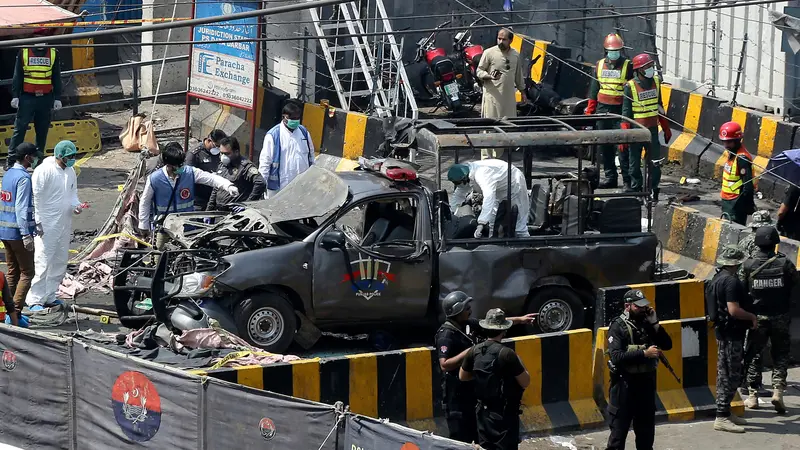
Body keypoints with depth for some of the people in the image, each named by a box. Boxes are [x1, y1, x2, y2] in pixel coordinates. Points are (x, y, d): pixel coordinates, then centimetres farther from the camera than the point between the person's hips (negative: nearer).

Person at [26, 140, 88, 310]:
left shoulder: (70, 172, 10)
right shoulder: (44, 170, -14)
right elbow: (36, 197, -14)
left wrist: (76, 205, -1)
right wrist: (38, 221, -17)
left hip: (64, 224, 8)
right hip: (46, 226, -8)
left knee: (60, 262, 12)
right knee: (43, 263, -9)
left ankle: (49, 297, 22)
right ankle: (35, 300, -5)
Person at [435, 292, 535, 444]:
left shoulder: (468, 324, 3)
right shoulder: (446, 335, -23)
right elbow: (444, 365, -31)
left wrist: (520, 319, 18)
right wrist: (468, 352, -31)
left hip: (471, 385, 9)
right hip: (456, 389, -9)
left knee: (476, 428, 20)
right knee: (460, 436, -4)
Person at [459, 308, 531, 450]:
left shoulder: (474, 351, -2)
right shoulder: (506, 354, -20)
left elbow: (462, 376, 13)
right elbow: (525, 382, -14)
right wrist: (518, 363, 2)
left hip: (483, 410, 6)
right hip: (505, 413, -6)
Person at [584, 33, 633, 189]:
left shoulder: (627, 66, -1)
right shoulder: (600, 65, 11)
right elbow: (594, 89, 16)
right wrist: (589, 111, 12)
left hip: (621, 110, -5)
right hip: (603, 109, 5)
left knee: (623, 146, -9)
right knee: (605, 146, 8)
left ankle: (627, 179, -6)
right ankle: (610, 177, 16)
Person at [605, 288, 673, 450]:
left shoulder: (647, 323, 7)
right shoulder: (618, 327, -10)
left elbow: (667, 345, 3)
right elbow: (616, 357, -21)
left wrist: (654, 324, -8)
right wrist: (644, 353, -25)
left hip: (647, 381, 6)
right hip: (625, 383, -6)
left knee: (646, 427, 15)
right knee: (619, 427, -3)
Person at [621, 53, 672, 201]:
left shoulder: (656, 82, 6)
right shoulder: (630, 87, -9)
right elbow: (626, 112, -8)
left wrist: (666, 129, 19)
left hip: (652, 129, 4)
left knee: (655, 162, 1)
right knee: (635, 162, 5)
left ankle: (653, 190, 9)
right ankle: (636, 188, 17)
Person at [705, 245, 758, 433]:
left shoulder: (717, 278, 11)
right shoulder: (731, 281, -20)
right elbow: (734, 310, -27)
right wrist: (752, 317, -11)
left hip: (722, 331, 10)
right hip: (731, 333, -10)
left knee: (725, 374, 17)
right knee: (731, 376, -7)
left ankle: (725, 412, 25)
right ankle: (722, 418, -7)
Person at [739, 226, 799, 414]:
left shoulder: (748, 265, -9)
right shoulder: (784, 263, -12)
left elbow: (741, 289, -3)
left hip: (757, 317, 0)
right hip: (780, 316, 0)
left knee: (754, 355, 11)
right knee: (781, 354, 12)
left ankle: (753, 396, 12)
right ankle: (778, 389, -4)